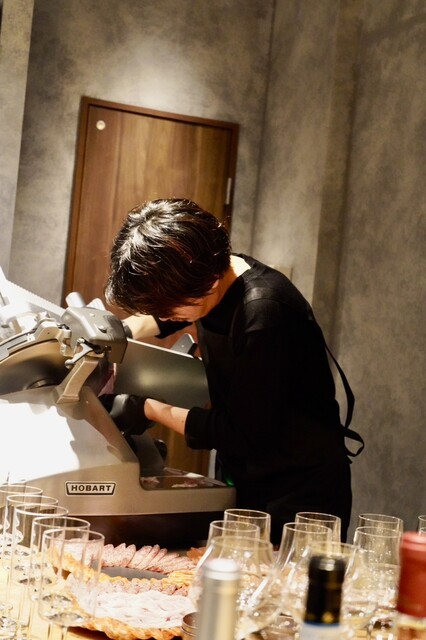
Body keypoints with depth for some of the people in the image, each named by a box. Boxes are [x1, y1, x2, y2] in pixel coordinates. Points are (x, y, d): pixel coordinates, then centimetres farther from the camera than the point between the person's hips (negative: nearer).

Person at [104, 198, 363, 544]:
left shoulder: (263, 314, -28)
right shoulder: (211, 276, -3)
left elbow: (248, 435, -23)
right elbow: (165, 314, 22)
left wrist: (154, 410, -11)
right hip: (241, 483, 8)